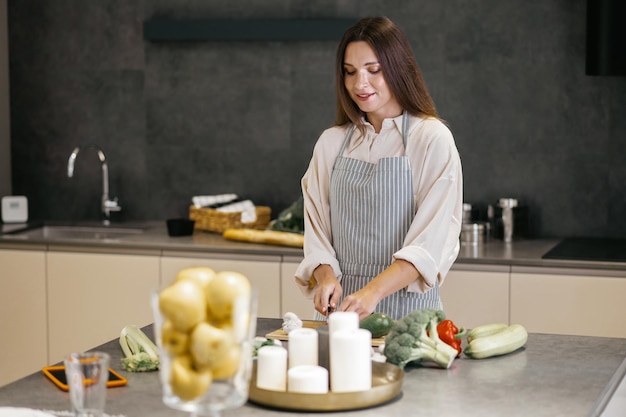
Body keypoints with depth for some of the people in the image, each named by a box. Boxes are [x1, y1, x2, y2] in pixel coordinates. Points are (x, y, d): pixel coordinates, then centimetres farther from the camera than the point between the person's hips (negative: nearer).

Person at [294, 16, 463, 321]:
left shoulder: (432, 140, -4)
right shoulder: (331, 143, 10)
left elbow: (430, 241, -12)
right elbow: (317, 230, 10)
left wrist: (372, 293, -24)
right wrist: (326, 278, -10)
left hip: (406, 308, -3)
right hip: (341, 306, 3)